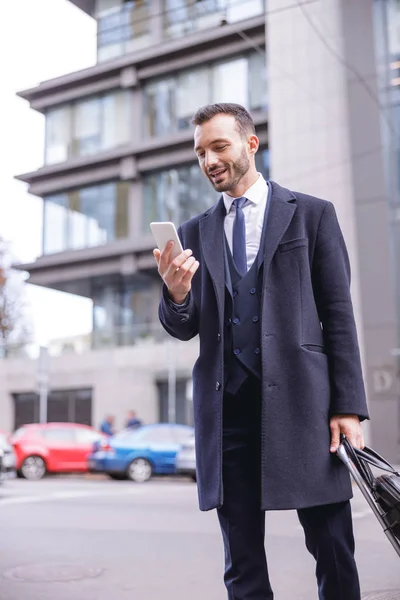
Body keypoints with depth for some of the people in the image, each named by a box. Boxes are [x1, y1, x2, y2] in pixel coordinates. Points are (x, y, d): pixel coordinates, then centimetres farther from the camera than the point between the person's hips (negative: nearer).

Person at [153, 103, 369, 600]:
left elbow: (338, 315, 3)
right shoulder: (195, 233, 15)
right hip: (227, 404, 3)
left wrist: (348, 406, -5)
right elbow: (185, 329, 11)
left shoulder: (311, 214, 7)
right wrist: (176, 295, -12)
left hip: (300, 396, -2)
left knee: (334, 554, 4)